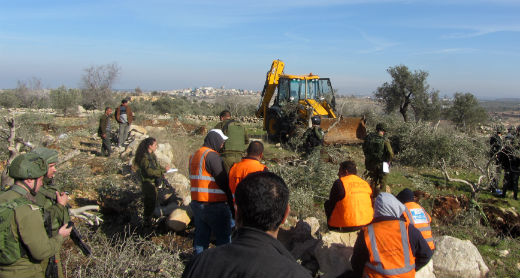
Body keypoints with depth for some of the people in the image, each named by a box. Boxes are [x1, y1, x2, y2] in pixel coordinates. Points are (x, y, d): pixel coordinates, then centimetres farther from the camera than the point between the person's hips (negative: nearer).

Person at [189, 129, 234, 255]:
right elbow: (224, 182, -16)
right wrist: (232, 202, -6)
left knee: (201, 236, 17)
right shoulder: (212, 155, -15)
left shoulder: (194, 155, 14)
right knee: (224, 238, 3)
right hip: (214, 205, -9)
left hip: (196, 203, 9)